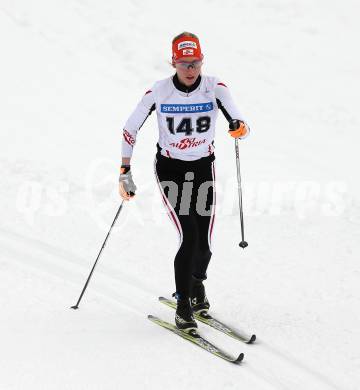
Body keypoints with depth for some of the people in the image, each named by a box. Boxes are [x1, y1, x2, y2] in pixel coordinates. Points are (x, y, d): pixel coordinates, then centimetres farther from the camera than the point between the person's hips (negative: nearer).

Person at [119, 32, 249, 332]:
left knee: (205, 242, 2)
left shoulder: (214, 88, -14)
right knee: (189, 237, -16)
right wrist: (125, 172, -9)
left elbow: (237, 121, -21)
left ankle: (196, 284, 36)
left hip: (204, 167, 2)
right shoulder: (159, 92, -15)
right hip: (170, 169, -2)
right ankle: (183, 306, -1)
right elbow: (130, 130, -5)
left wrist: (240, 127, -46)